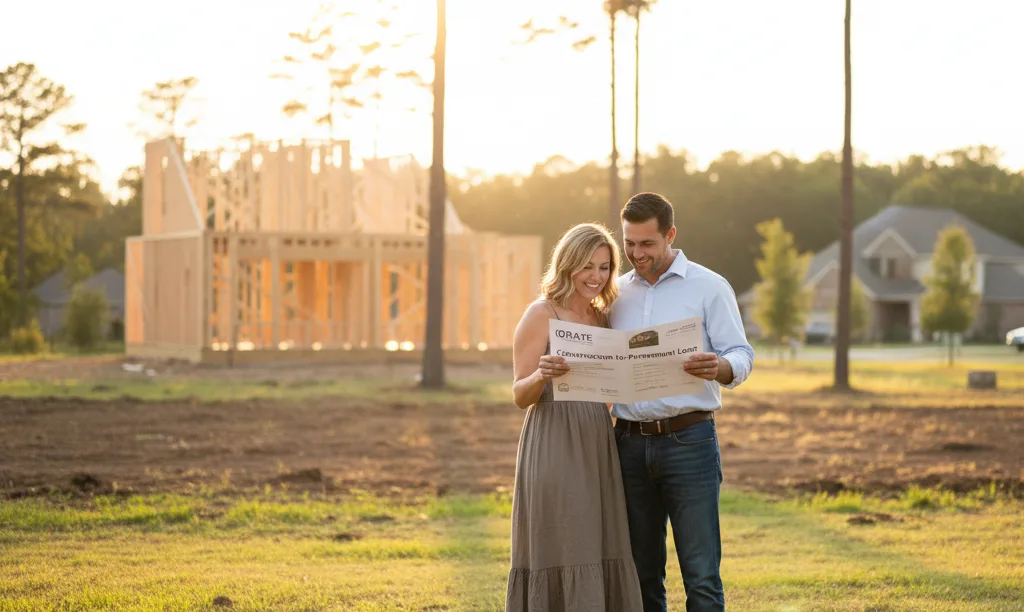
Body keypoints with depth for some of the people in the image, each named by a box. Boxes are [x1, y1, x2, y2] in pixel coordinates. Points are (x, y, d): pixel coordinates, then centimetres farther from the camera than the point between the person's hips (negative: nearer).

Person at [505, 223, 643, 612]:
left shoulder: (603, 318, 14)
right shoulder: (542, 314, -4)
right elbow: (520, 396, -6)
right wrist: (542, 376, -26)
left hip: (597, 448, 6)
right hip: (554, 449, -6)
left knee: (600, 559, 5)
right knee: (560, 556, -7)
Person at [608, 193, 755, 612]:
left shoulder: (709, 288, 1)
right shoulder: (617, 292, 15)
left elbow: (741, 357, -6)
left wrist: (719, 368, -28)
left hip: (688, 440, -4)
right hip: (630, 443, 4)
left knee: (701, 575, -6)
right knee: (641, 573, 9)